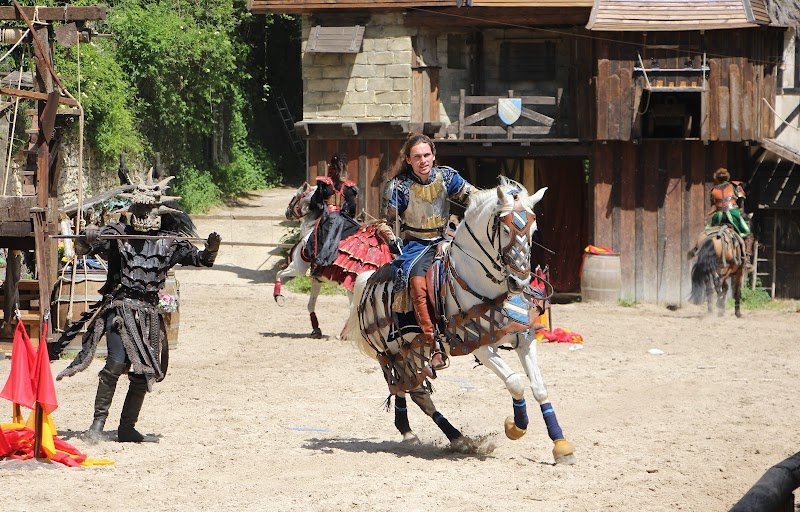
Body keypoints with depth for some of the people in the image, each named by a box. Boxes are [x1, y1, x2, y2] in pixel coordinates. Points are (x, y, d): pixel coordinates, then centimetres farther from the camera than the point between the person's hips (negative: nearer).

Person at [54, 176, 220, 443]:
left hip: (150, 312, 4)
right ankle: (98, 423, -9)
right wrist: (87, 238, -28)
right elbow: (81, 249, -5)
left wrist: (211, 249, -19)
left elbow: (199, 259, 3)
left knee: (145, 372, 5)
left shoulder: (170, 241, 6)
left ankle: (127, 428, 17)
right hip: (120, 308, -4)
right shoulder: (117, 233, 0)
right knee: (117, 362, -19)